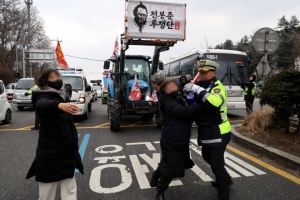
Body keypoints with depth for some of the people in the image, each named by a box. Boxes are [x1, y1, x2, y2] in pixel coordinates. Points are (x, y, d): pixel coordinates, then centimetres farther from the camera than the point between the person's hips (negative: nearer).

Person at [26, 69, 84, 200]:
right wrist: (59, 105, -56)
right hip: (50, 154, -7)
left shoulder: (62, 95, 8)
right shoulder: (43, 97, -14)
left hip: (68, 152, 7)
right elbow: (41, 105, -39)